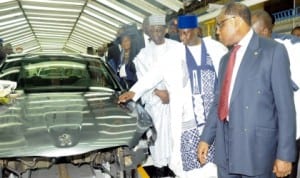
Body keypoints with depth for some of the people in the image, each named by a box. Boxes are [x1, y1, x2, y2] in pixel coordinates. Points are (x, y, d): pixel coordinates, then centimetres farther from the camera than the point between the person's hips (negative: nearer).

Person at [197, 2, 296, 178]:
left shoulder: (274, 50, -6)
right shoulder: (226, 59, 15)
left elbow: (285, 104, -10)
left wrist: (285, 153, -13)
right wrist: (206, 137, 11)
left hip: (256, 145, -6)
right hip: (225, 145, 6)